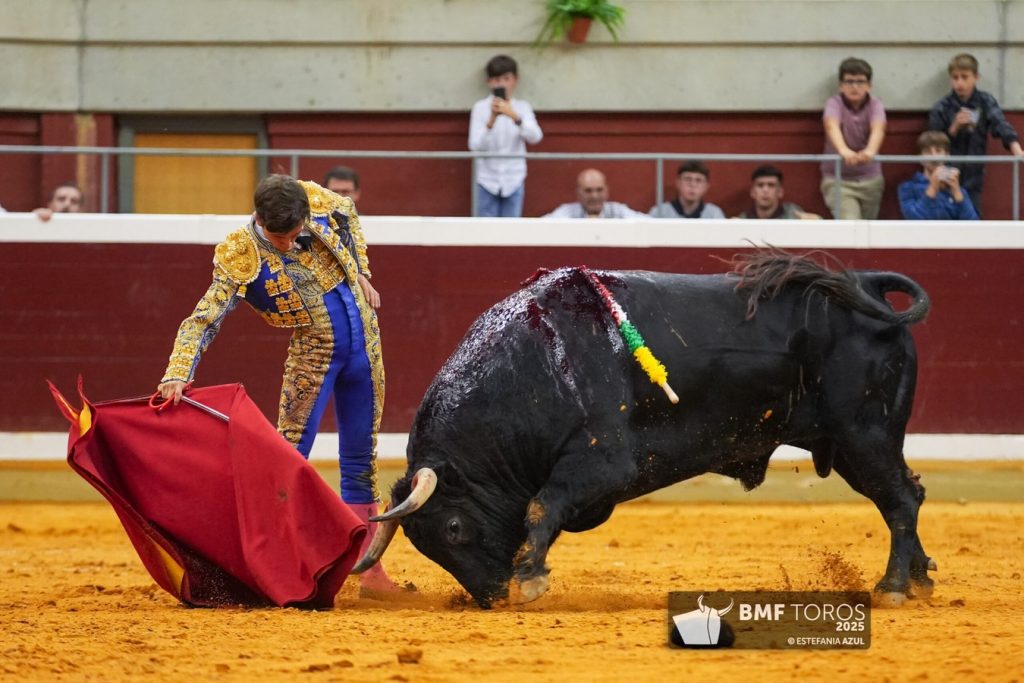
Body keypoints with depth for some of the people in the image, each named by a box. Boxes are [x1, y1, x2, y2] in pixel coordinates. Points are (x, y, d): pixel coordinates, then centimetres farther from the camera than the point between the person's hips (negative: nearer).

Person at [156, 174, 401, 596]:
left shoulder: (313, 201, -11)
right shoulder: (241, 259, -23)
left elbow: (347, 213, 14)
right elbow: (202, 320, -27)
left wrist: (361, 273, 9)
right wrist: (177, 376, -40)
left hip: (364, 343, 4)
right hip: (313, 352, -4)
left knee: (361, 461, 11)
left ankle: (367, 566, 20)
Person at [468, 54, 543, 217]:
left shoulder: (522, 107, 2)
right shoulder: (481, 108, -1)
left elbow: (535, 137, -14)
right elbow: (475, 145, -10)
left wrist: (514, 116, -30)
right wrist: (491, 120, -25)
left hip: (513, 181, 1)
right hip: (487, 180, -1)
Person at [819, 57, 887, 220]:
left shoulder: (875, 105, -6)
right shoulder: (835, 103, -11)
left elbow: (878, 129, -28)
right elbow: (832, 127, -33)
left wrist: (870, 150, -52)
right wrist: (843, 150, -57)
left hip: (870, 181, 3)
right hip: (837, 180, -3)